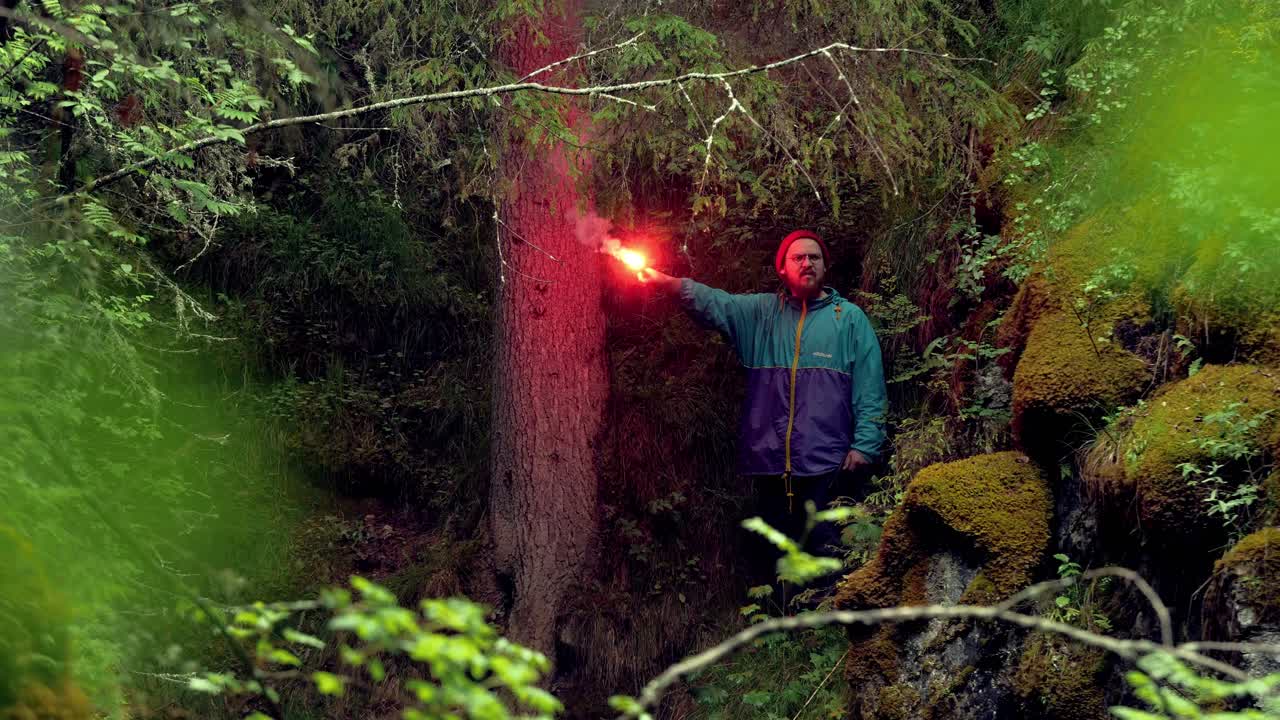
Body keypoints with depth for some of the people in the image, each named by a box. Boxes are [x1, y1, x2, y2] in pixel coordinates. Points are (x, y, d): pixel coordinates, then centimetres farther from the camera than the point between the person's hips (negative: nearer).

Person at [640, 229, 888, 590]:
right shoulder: (762, 312, 15)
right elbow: (714, 303, 0)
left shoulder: (850, 318, 9)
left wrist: (864, 445, -6)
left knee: (827, 552, -8)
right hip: (772, 465, 3)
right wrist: (665, 281, -17)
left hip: (827, 465, -3)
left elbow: (870, 388, 4)